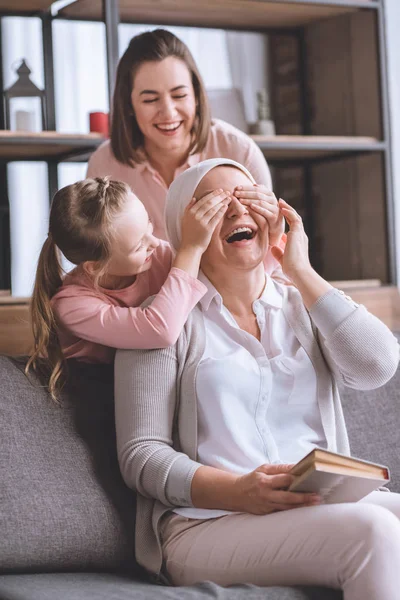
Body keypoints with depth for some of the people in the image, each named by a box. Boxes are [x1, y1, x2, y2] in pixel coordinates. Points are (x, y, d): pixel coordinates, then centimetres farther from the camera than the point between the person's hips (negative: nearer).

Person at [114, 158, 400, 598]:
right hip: (208, 525, -4)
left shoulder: (303, 307, 19)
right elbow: (141, 456, -1)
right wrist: (238, 492, -18)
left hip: (325, 509, 5)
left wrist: (301, 272, 3)